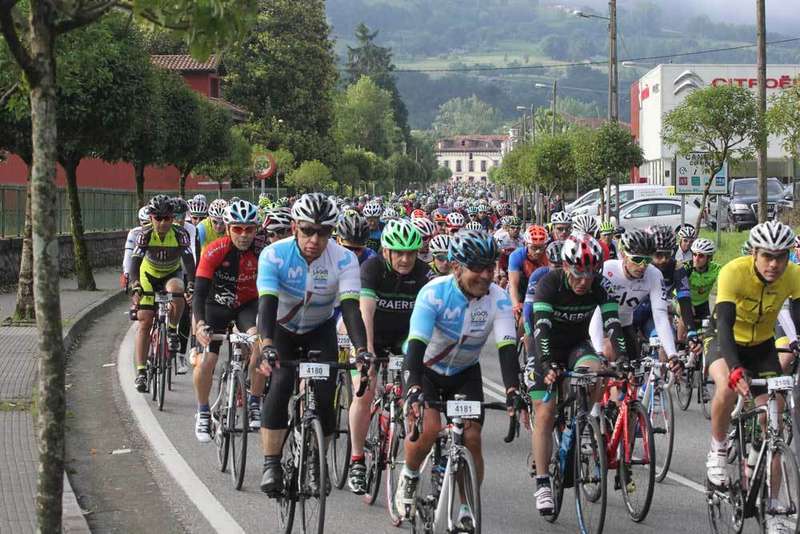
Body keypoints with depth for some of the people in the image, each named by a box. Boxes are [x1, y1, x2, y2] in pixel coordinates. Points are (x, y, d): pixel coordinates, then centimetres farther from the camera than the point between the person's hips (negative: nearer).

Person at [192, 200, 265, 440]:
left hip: (248, 304, 0)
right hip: (217, 304, 0)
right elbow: (200, 292, -29)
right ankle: (203, 412, 11)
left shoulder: (262, 252, -23)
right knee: (206, 361, -13)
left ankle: (255, 403, -13)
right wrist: (199, 324, -43)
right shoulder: (214, 251, -26)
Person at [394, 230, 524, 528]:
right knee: (428, 429, -25)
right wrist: (414, 389, -51)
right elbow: (417, 344, -36)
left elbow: (507, 347, -28)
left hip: (465, 372, 3)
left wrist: (513, 391, -44)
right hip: (425, 368, -3)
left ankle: (466, 512, 5)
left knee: (472, 438, -10)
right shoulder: (434, 293, -28)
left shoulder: (498, 299, -20)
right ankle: (409, 476, 6)